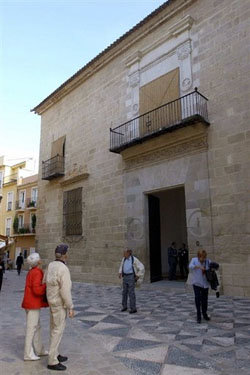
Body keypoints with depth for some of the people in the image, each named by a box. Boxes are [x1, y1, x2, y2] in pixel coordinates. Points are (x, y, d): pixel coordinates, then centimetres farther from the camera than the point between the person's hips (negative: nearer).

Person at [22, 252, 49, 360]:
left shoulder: (31, 272, 11)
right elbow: (37, 290, -27)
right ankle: (28, 354, 10)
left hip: (32, 303, 10)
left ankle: (39, 350, 28)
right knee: (31, 328, 0)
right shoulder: (37, 272, -19)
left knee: (37, 327, 17)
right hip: (33, 304, -10)